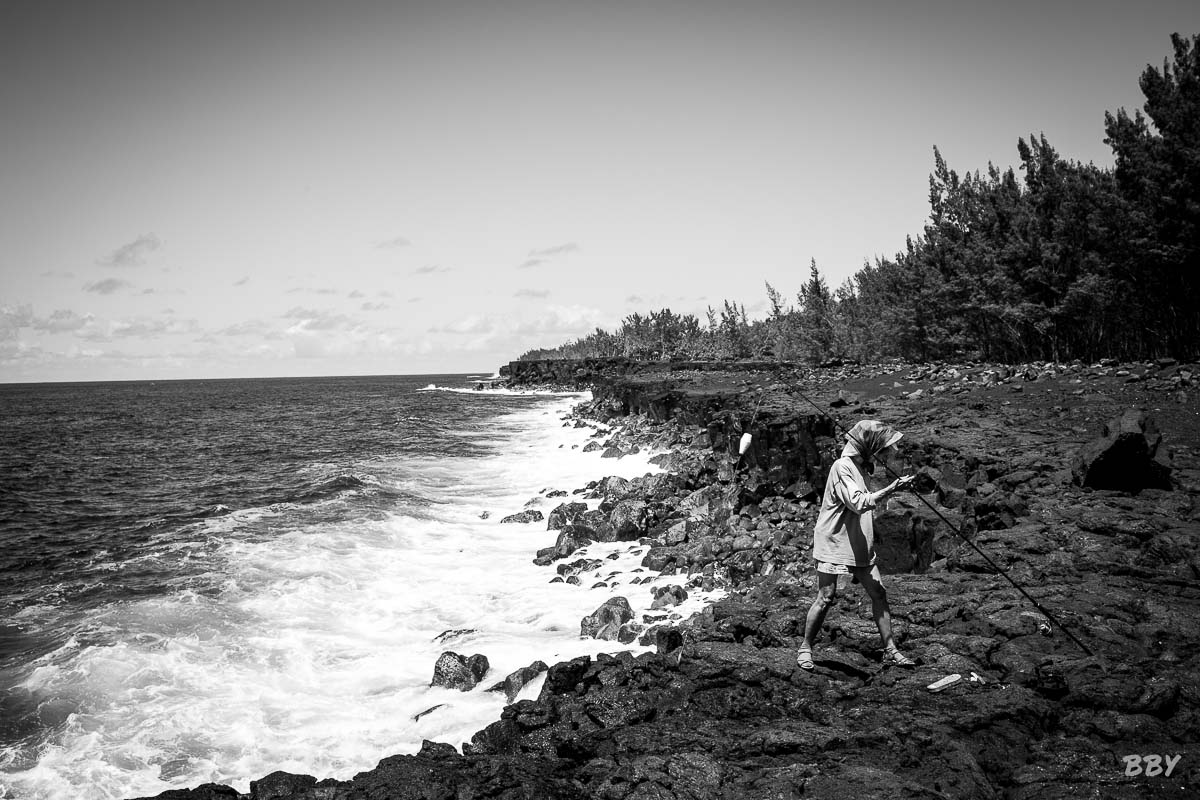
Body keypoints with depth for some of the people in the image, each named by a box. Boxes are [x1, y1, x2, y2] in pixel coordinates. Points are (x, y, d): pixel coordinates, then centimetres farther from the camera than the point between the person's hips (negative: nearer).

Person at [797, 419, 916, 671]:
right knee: (825, 598, -6)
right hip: (834, 545, -9)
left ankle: (890, 650, 10)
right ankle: (805, 649, 7)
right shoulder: (842, 467, -15)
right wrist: (891, 489, -28)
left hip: (859, 546, 9)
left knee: (879, 594, 4)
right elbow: (858, 503, -25)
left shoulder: (861, 466, 13)